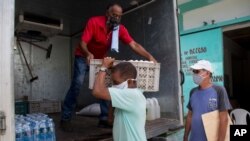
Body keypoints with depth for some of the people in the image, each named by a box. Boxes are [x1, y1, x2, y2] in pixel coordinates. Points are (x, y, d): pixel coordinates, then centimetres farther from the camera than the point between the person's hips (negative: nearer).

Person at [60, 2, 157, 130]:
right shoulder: (94, 22, -26)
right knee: (77, 83, -14)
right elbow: (82, 43, -31)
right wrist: (88, 54, -52)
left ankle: (104, 118, 5)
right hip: (84, 57, -4)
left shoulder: (120, 29, -17)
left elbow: (134, 45, -26)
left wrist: (149, 56, -40)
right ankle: (65, 118, -4)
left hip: (101, 59, 4)